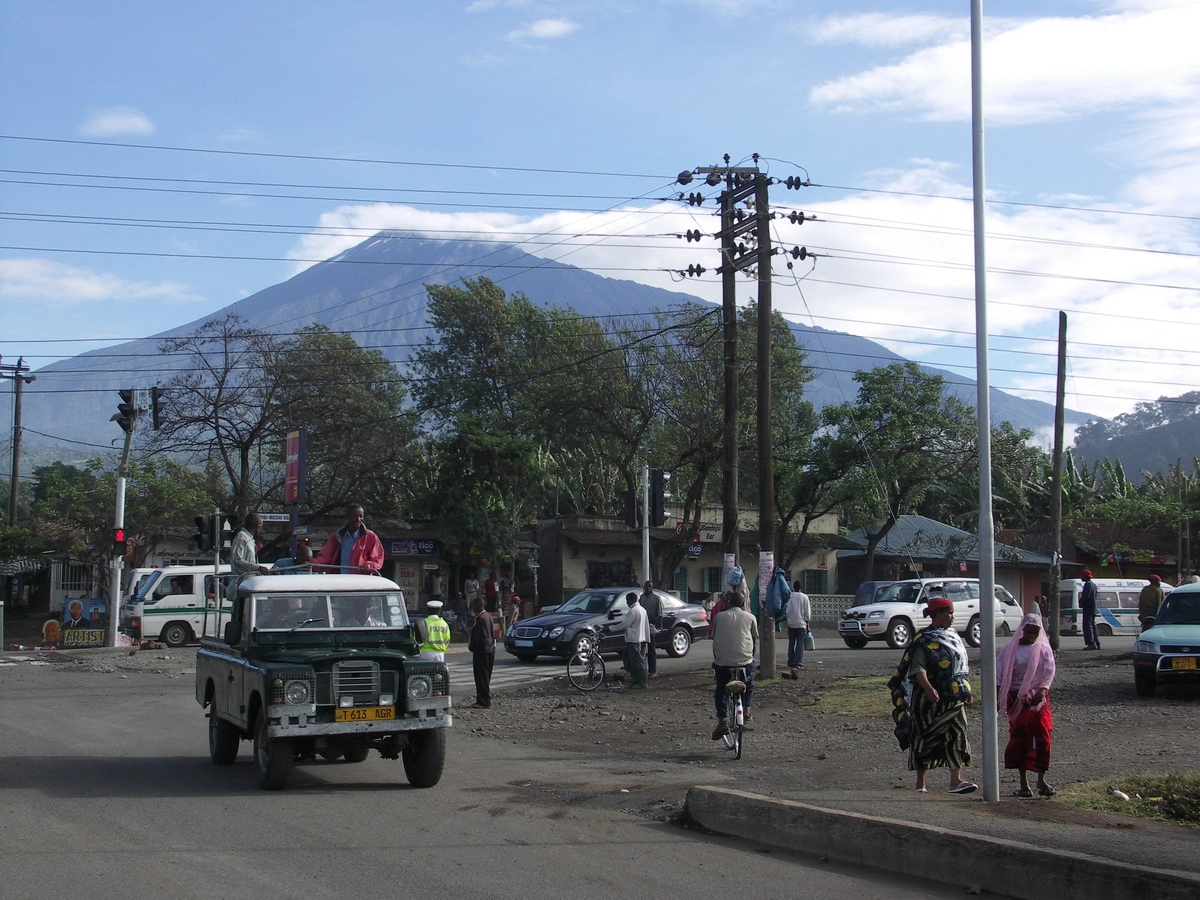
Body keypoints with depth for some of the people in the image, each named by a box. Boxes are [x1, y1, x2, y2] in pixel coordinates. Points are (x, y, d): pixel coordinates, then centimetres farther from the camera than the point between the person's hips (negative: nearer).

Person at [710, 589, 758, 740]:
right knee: (749, 685, 28)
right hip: (745, 659, 0)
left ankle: (721, 722, 0)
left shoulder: (720, 616, 9)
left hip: (723, 660, 0)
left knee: (720, 691, 13)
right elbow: (755, 640, 13)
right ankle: (747, 712, 17)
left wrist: (715, 658, 22)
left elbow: (714, 639, 12)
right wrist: (753, 656, 26)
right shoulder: (750, 618, 8)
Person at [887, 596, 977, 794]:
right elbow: (917, 668, -21)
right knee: (926, 739, 3)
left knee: (957, 735, -8)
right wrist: (928, 688, -35)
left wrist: (966, 691, 22)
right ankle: (920, 783, 13)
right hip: (932, 698, -6)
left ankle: (956, 781, -15)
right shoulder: (925, 639, -10)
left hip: (954, 698, 6)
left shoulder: (953, 636, 14)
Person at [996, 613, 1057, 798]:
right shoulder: (1011, 649, 3)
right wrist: (996, 698, -5)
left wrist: (1042, 692, -22)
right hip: (1016, 697, 1)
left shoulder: (1043, 649, 1)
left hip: (1037, 697, -1)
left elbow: (1049, 672, -6)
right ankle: (1024, 783, 8)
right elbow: (1000, 674, 3)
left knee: (1042, 737, -7)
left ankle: (1041, 780, 4)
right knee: (1019, 738, 2)